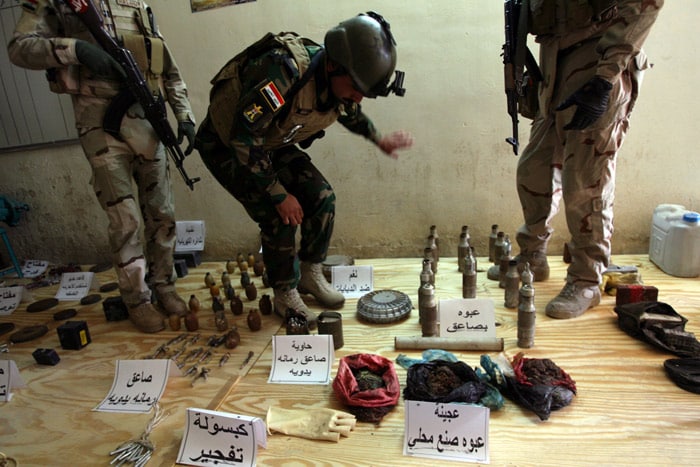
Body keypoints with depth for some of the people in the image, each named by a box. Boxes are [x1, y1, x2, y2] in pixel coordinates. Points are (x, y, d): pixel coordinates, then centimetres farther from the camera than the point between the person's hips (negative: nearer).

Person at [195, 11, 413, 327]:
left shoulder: (342, 86, -12)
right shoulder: (284, 72, -38)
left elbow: (350, 114, 15)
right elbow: (244, 139, -34)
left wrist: (380, 140, 11)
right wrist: (279, 195, -27)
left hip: (273, 143, 7)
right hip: (225, 145, -7)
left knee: (321, 198, -6)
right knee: (279, 216, -18)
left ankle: (310, 274, 14)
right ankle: (285, 296, 3)